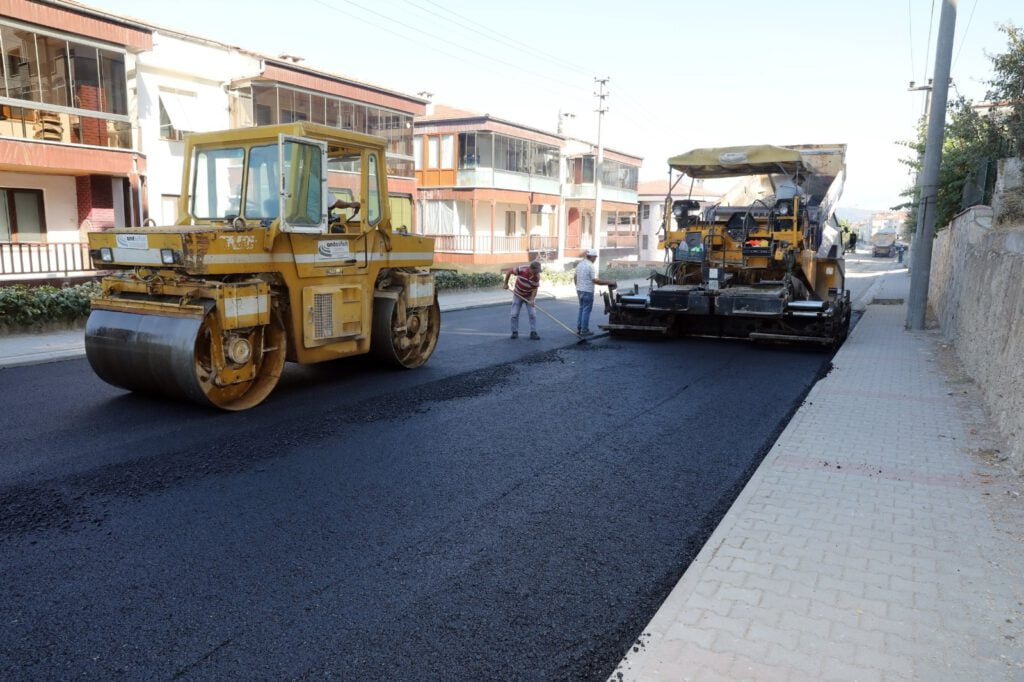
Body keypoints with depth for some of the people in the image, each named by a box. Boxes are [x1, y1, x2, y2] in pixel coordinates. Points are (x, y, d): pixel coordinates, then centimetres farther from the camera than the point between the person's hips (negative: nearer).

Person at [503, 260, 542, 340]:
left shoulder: (537, 276, -23)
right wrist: (505, 284, -8)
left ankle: (533, 332, 1)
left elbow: (535, 288, -15)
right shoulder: (521, 269, -28)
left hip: (529, 296, 0)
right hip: (518, 295, 0)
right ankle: (515, 332, 12)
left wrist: (532, 300, -28)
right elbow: (508, 272, -15)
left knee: (532, 314, -7)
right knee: (514, 314, -1)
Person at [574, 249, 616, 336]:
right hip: (587, 291, -8)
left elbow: (576, 277, 16)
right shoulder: (590, 265, -17)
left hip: (579, 290, 8)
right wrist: (608, 282, -20)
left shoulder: (579, 264, 10)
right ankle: (584, 330, 1)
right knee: (586, 310, -2)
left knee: (581, 309, 17)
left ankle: (579, 328, 19)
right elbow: (594, 280, -21)